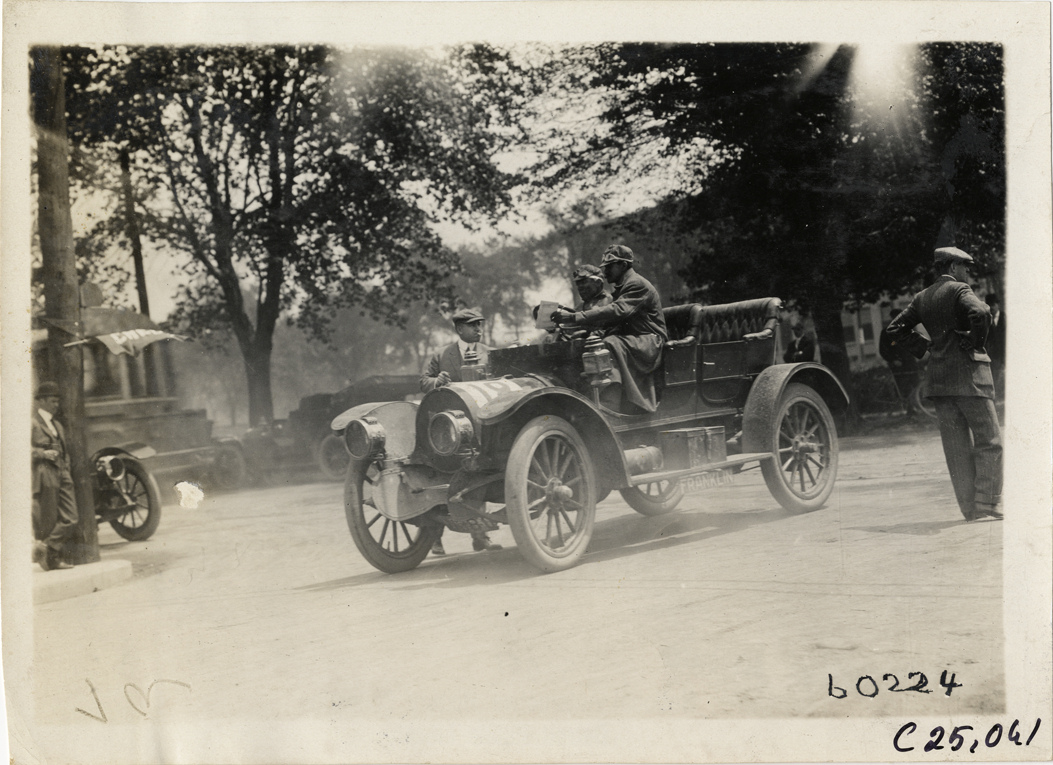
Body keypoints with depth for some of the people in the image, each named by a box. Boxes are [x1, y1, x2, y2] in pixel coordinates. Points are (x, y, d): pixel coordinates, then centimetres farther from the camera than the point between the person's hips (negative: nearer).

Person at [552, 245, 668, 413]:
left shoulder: (637, 285, -10)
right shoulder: (621, 288, 22)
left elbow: (617, 311, -27)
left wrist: (574, 317, -33)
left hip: (649, 343, -9)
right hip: (629, 342, 9)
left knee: (612, 344, -34)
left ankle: (611, 402, -40)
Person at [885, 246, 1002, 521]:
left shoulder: (922, 298, 13)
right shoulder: (960, 291, -7)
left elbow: (895, 329, 16)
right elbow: (980, 314, -25)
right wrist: (975, 343, -10)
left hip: (938, 375, 6)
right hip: (968, 374, -6)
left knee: (956, 446, 7)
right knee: (988, 441, 1)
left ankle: (970, 507, 8)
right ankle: (989, 502, -3)